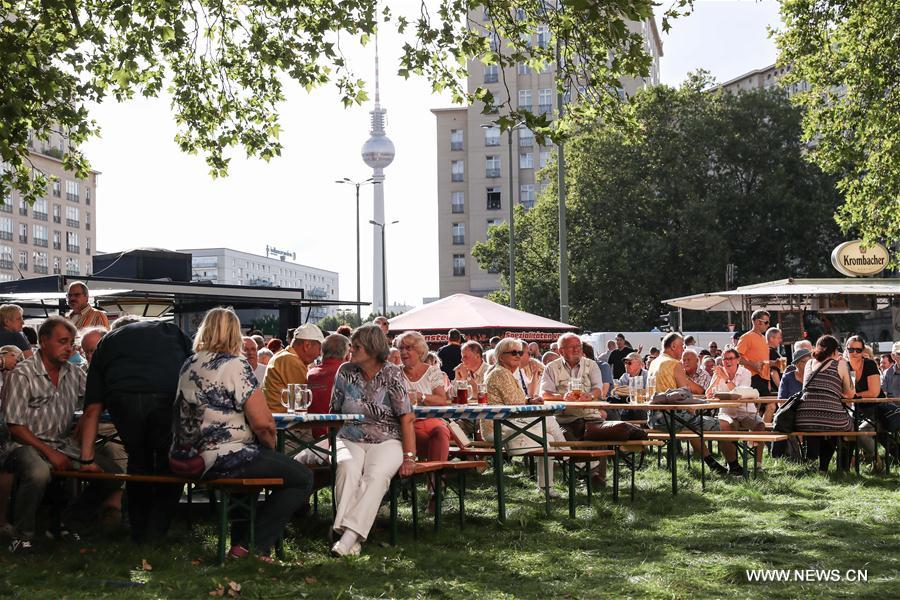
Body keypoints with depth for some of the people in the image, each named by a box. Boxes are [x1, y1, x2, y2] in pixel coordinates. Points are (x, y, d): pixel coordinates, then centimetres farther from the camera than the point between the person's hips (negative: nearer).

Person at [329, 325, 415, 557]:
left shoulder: (391, 374, -2)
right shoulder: (345, 372, 9)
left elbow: (406, 417, -5)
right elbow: (335, 412, 16)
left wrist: (409, 457, -11)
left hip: (386, 441, -2)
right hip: (350, 440, 2)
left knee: (376, 474, -33)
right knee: (347, 468, -32)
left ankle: (350, 535, -43)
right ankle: (352, 538, -40)